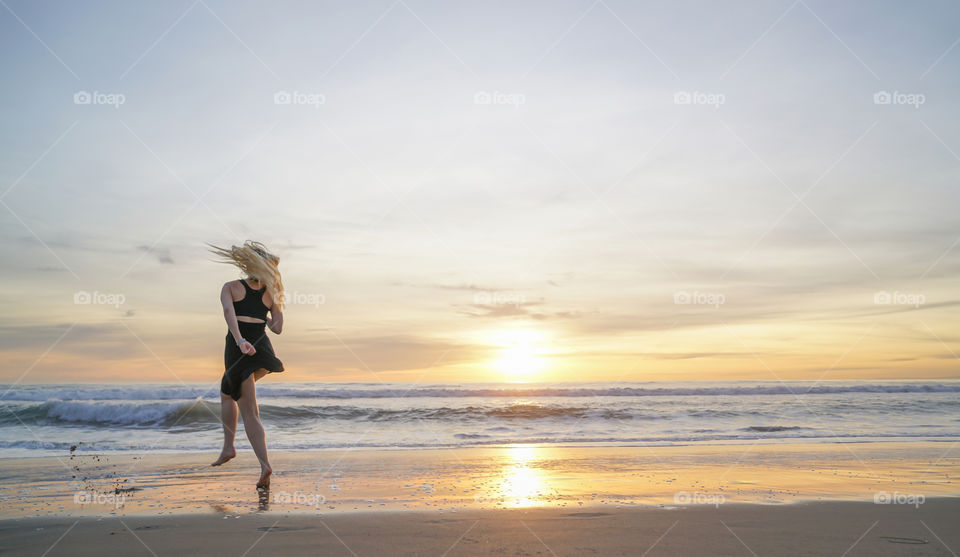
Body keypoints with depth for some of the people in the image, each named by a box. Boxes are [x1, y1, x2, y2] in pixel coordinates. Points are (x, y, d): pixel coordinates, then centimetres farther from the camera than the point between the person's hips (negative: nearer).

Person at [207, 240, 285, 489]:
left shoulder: (230, 287, 3)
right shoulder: (271, 293, 9)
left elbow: (228, 312, -18)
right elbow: (277, 327, 6)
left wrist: (240, 341, -29)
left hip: (239, 350, -4)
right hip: (262, 347, 4)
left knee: (250, 413, 5)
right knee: (226, 392, 28)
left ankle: (265, 465, -2)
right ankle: (228, 446, 23)